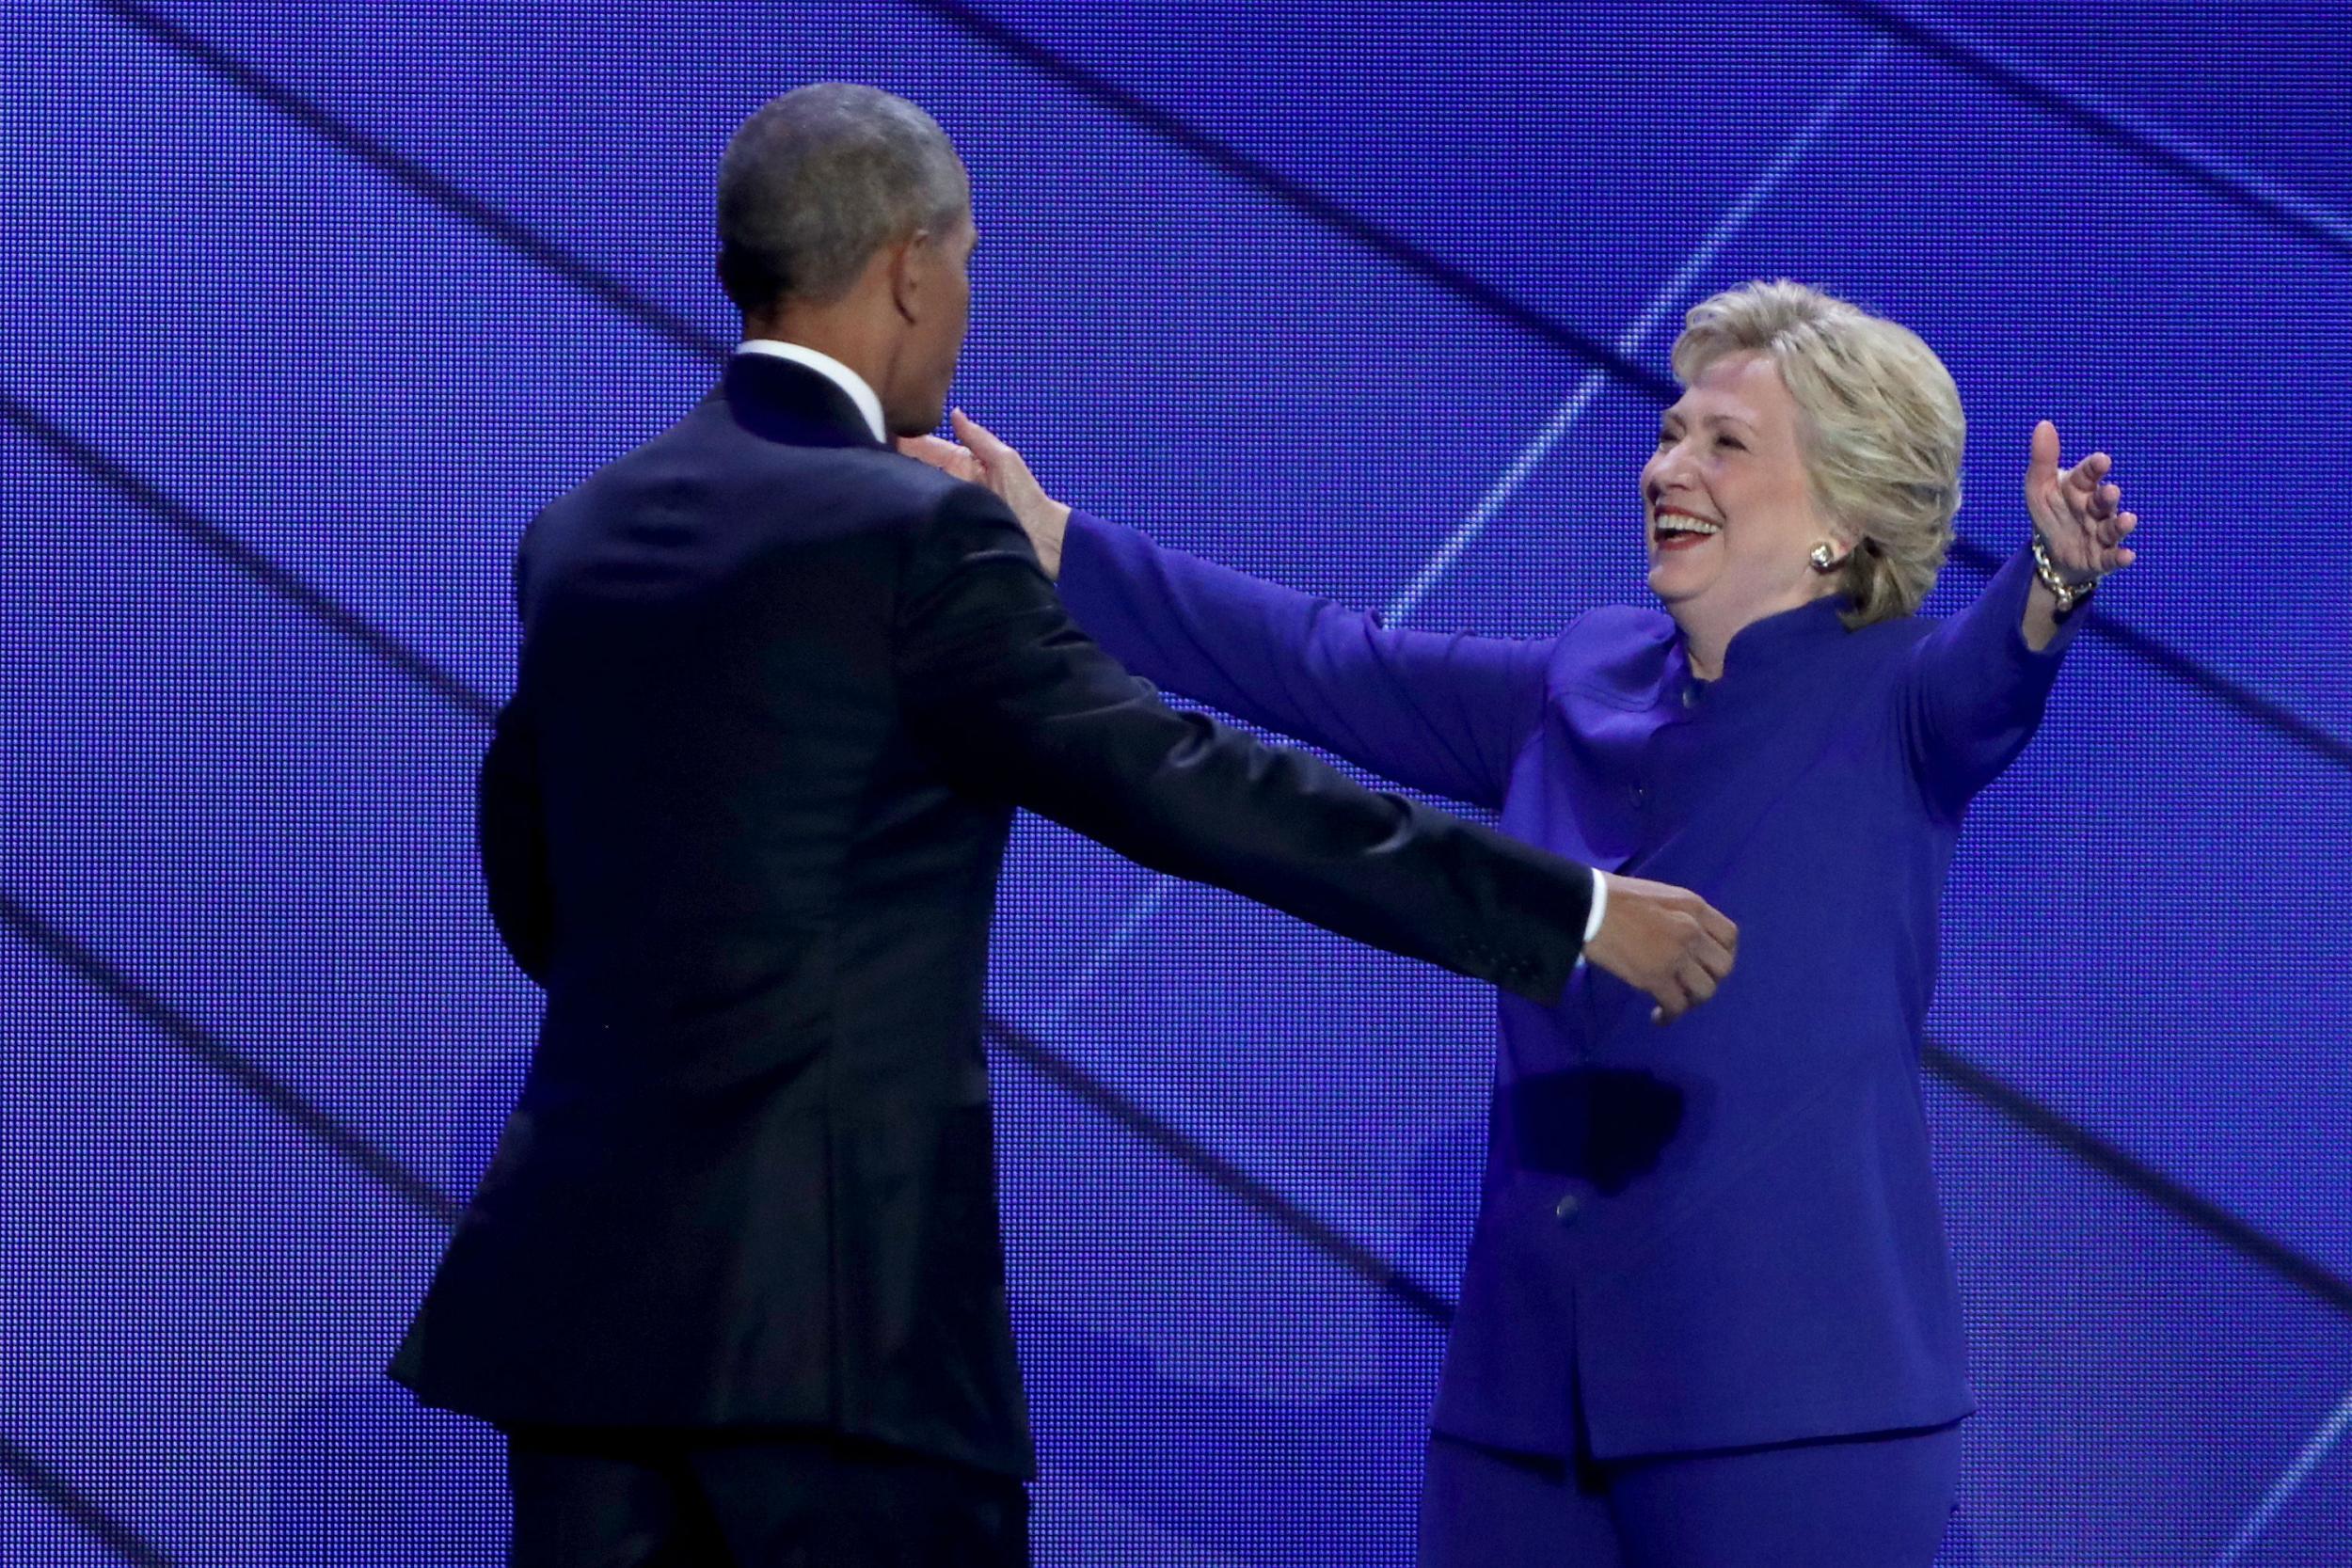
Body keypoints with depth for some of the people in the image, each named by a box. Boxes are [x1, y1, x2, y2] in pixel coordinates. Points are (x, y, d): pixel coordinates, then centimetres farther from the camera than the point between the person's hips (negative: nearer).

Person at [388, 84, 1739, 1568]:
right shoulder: (916, 535, -11)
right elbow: (1191, 789, -14)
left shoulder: (582, 533, 11)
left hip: (592, 1270, 7)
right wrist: (1573, 907, -9)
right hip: (830, 1284, -7)